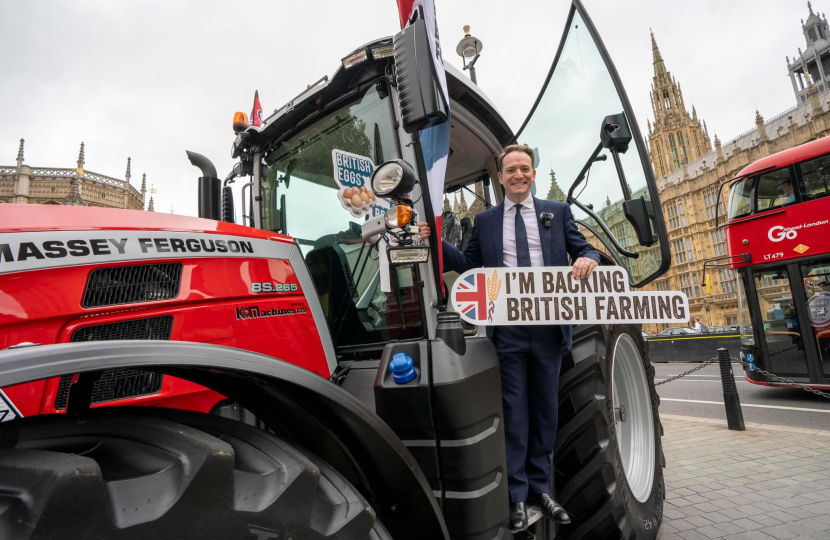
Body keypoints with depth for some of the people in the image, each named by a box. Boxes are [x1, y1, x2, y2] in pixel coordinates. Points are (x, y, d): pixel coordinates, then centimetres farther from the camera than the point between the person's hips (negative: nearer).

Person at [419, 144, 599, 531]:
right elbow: (468, 264, 12)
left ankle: (540, 488, 28)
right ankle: (517, 495, 17)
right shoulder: (485, 221, 11)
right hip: (508, 329, -1)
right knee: (515, 411, 4)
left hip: (549, 326, 2)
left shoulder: (557, 212, 12)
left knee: (545, 409, 12)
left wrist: (588, 259, -12)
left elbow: (584, 250, 11)